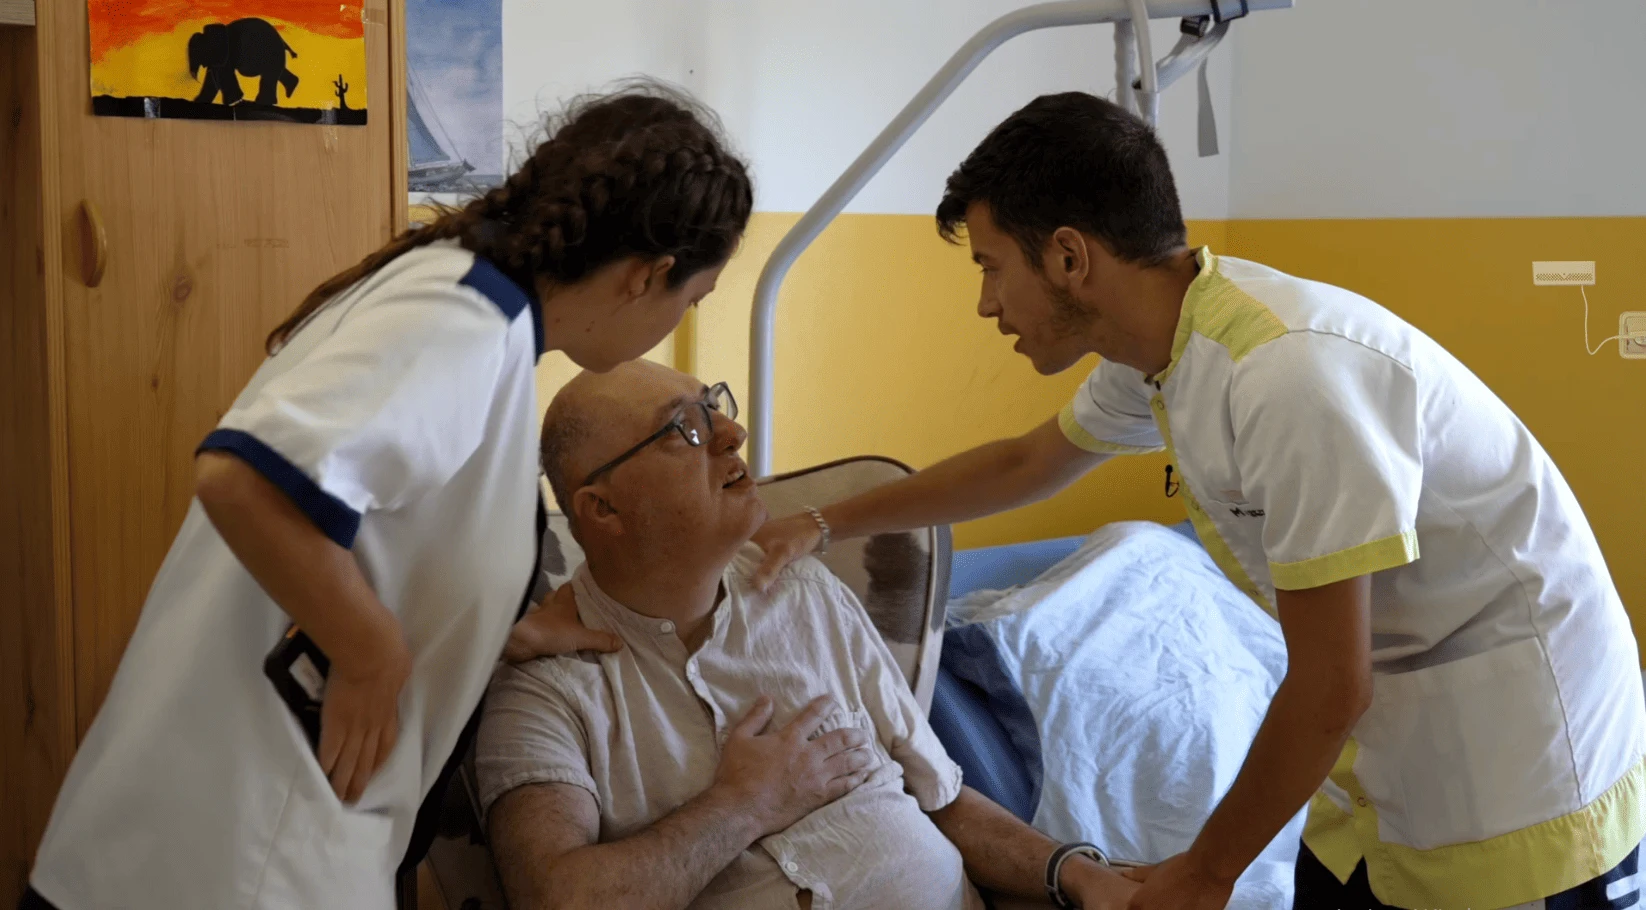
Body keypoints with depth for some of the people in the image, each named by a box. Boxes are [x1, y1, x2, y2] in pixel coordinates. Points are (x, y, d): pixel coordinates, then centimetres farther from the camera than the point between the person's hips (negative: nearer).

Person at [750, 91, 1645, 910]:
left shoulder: (1292, 375, -29)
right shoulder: (1156, 349, -1)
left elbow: (1331, 690, -24)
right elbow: (1026, 462, 19)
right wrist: (824, 524, 22)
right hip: (1391, 730, 8)